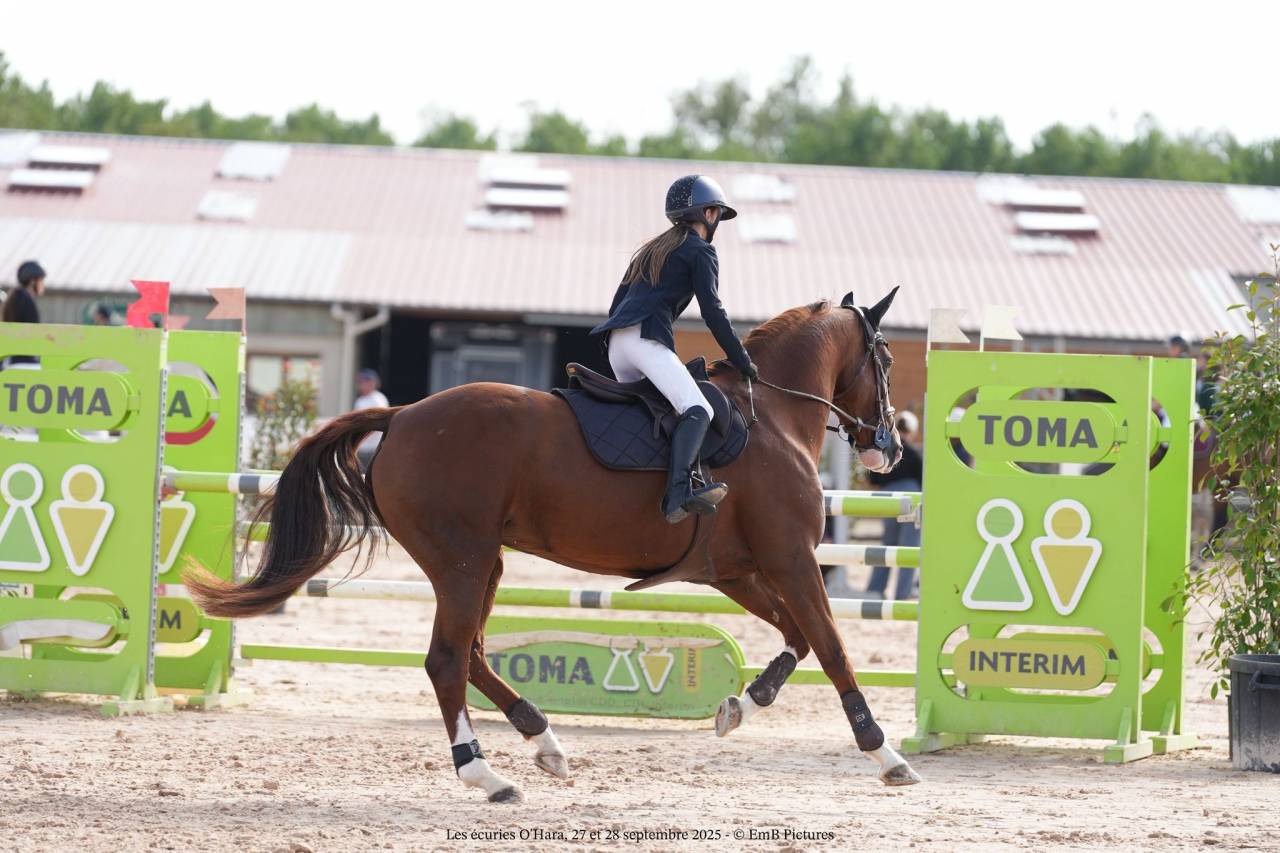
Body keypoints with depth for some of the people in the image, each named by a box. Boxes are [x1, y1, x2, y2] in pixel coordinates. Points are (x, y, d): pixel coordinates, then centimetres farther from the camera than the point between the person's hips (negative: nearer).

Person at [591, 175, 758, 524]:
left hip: (616, 341, 9)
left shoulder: (651, 249, 30)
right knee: (697, 410, -22)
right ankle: (678, 492, -43)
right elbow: (713, 313, -2)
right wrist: (743, 362, 4)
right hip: (647, 337, -9)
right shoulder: (700, 251, 6)